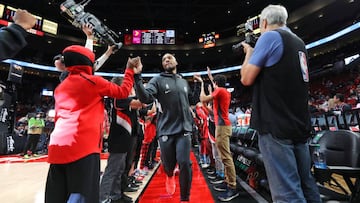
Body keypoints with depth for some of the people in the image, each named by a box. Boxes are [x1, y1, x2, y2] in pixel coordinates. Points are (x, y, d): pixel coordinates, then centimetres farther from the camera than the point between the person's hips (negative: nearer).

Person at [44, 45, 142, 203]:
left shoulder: (60, 87, 22)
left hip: (57, 147, 8)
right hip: (83, 146, -7)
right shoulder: (94, 81, 2)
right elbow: (123, 92, 8)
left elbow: (58, 117, 25)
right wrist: (130, 70, 18)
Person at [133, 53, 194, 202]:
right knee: (168, 164, 12)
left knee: (185, 163, -7)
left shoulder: (184, 82, 16)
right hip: (166, 130, -2)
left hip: (184, 129, 3)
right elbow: (145, 98, -20)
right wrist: (137, 77, -29)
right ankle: (170, 176, 52)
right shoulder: (157, 80, 0)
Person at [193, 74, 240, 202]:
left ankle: (233, 188, -4)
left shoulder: (219, 90, -9)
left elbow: (203, 99, -16)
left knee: (226, 157, -9)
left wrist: (202, 83, -4)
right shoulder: (226, 92, 17)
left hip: (222, 126, -10)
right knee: (225, 156, 13)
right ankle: (228, 182, 21)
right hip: (223, 125, 10)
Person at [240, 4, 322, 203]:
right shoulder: (298, 42, 19)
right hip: (300, 125, 9)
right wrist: (255, 53, 25)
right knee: (306, 185, 17)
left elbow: (246, 78, -8)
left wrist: (248, 53, 10)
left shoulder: (270, 36, -5)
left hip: (276, 126, -9)